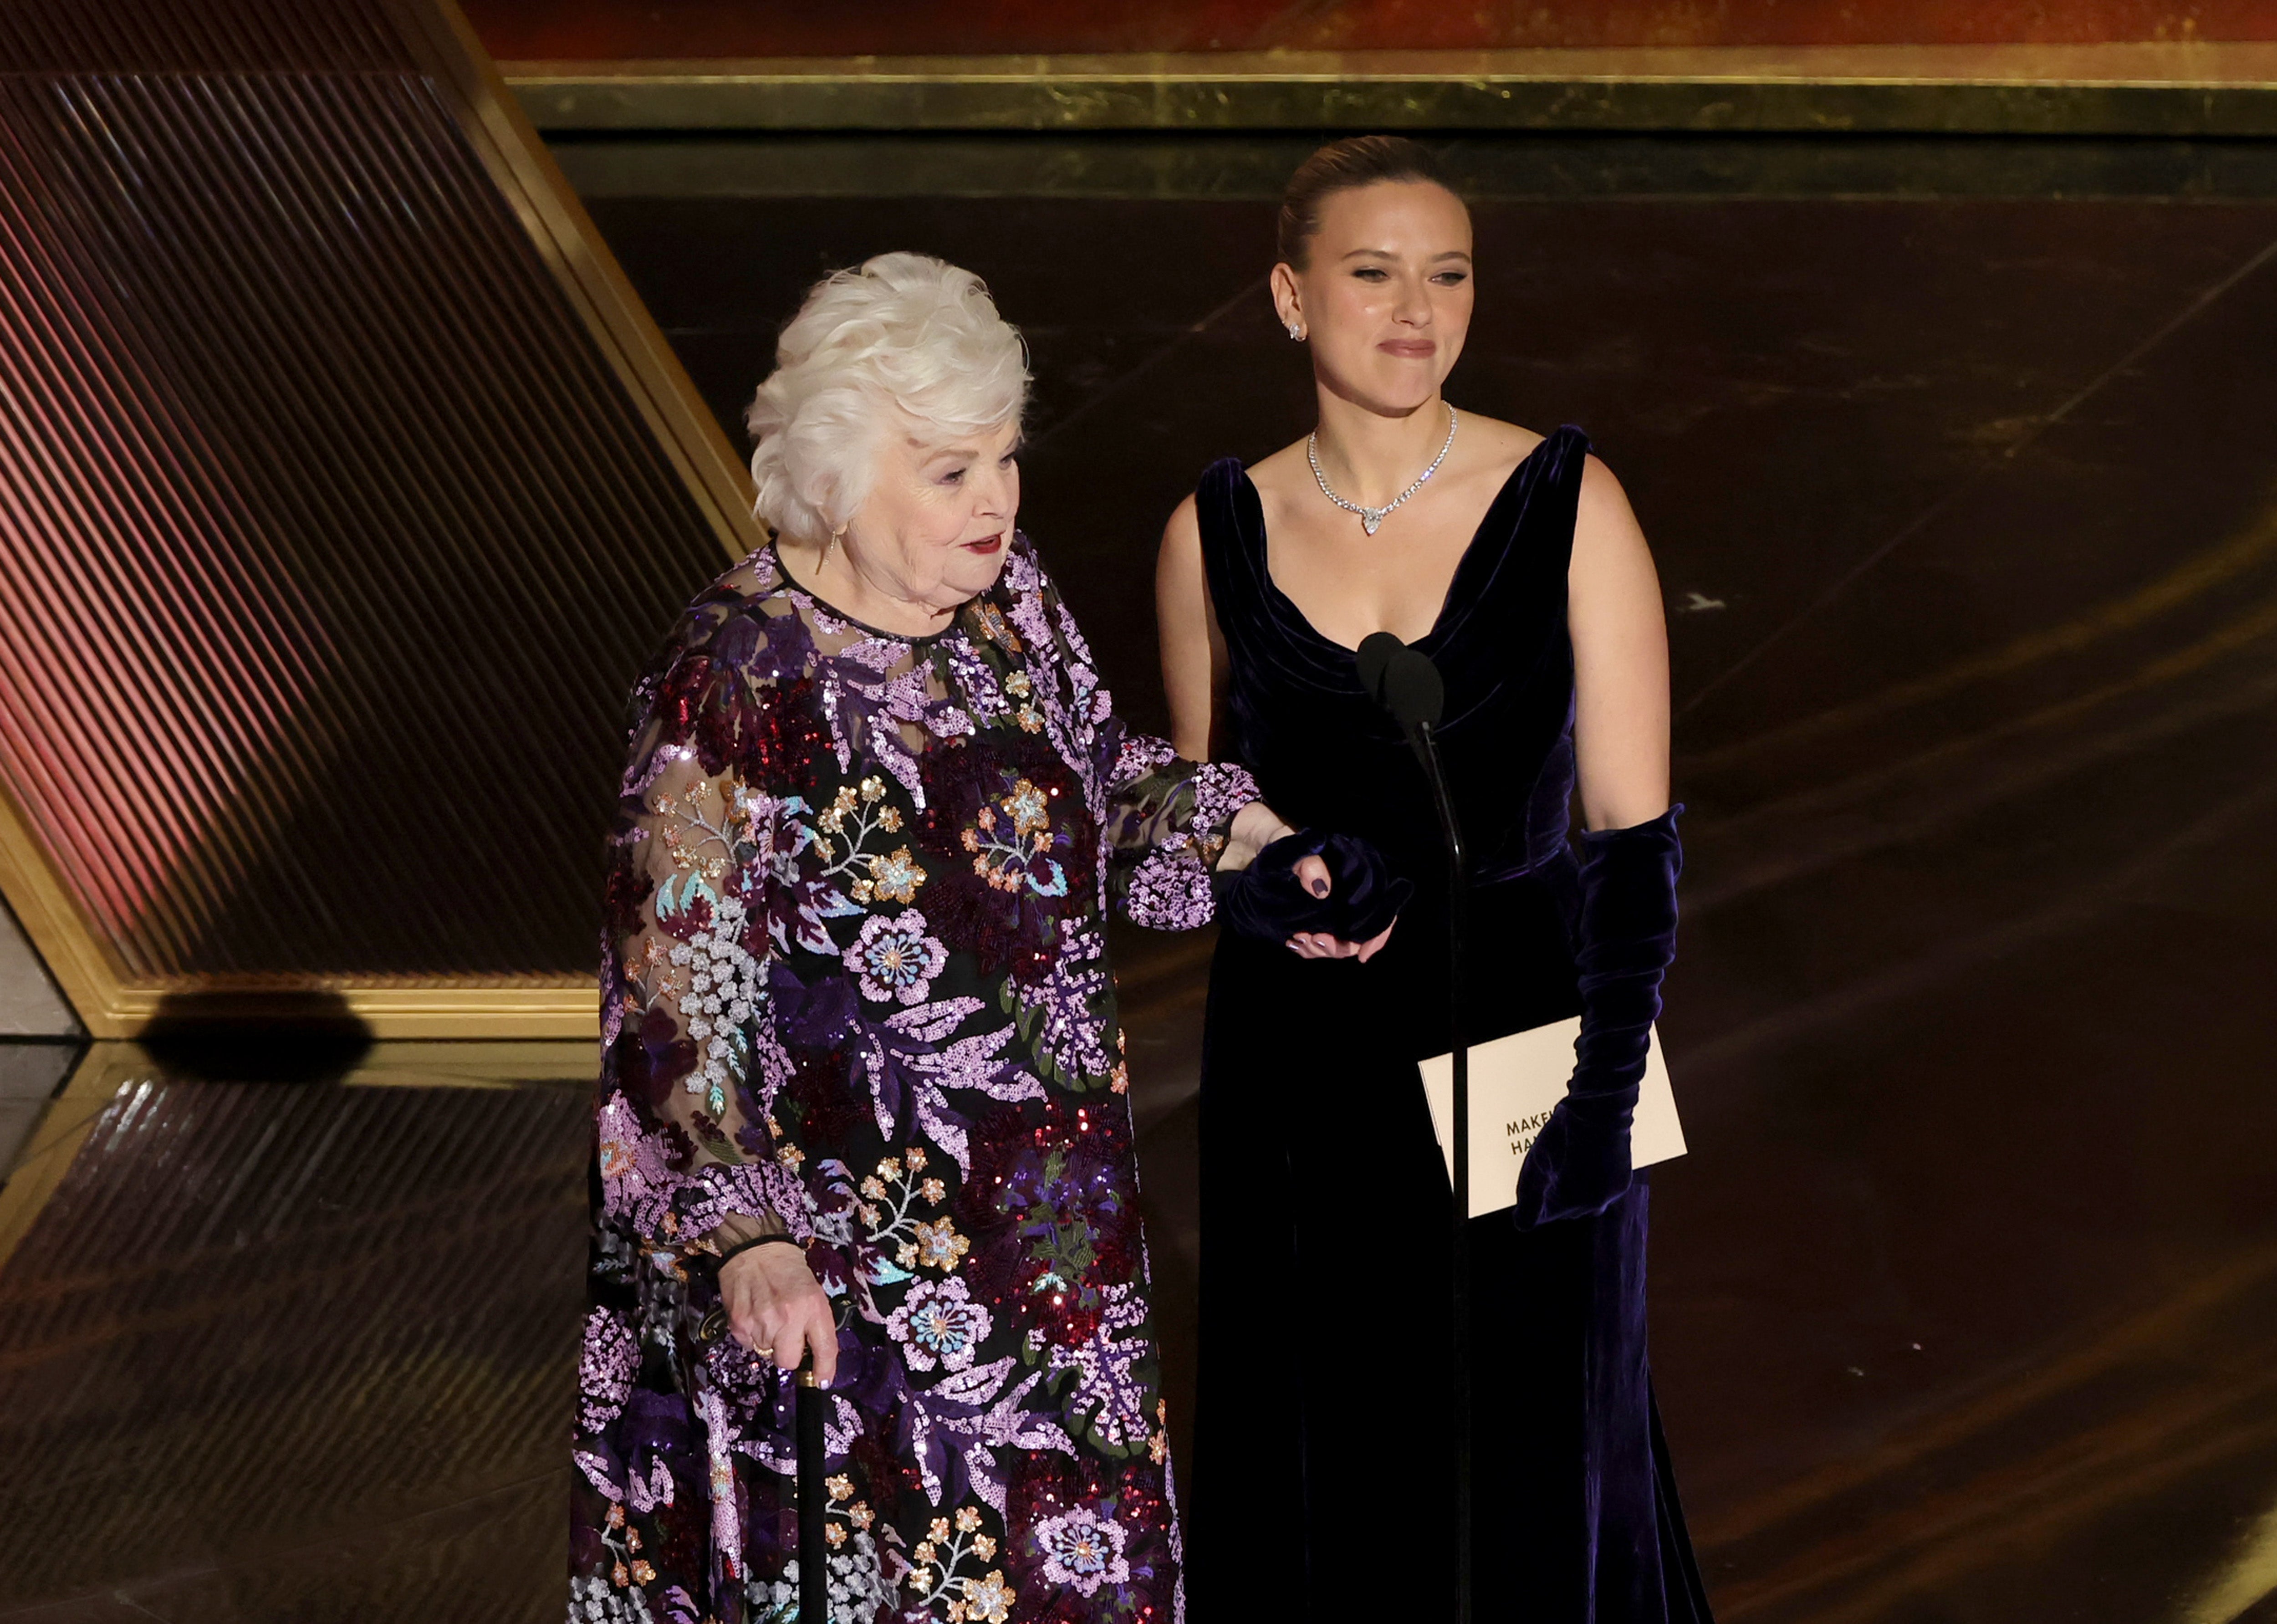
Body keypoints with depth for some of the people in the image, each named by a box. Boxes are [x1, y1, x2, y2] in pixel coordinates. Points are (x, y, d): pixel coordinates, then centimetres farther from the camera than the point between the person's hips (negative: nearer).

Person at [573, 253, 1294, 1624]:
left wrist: (1235, 839, 0)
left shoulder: (1006, 598, -2)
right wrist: (744, 1239, -32)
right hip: (835, 1251, -6)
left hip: (1045, 1196, 7)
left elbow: (1108, 789, 17)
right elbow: (677, 1006, -23)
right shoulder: (735, 684, -22)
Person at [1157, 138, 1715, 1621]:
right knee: (1327, 1477, 11)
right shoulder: (1219, 535, 0)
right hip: (1300, 1067, 2)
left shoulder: (1567, 506, -6)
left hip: (1516, 1042, -2)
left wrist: (1608, 1081, -16)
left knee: (1526, 1468, 8)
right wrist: (1258, 878, -9)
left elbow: (1638, 833, -8)